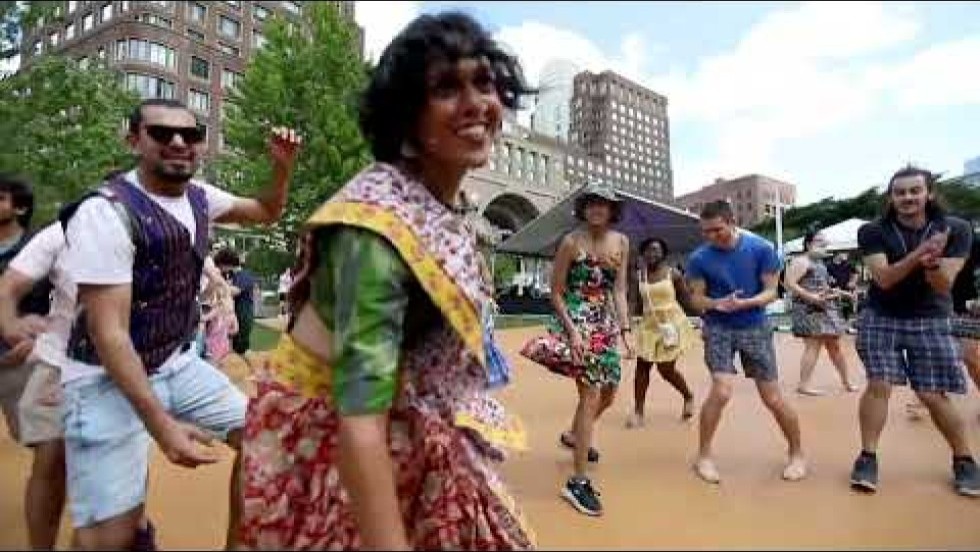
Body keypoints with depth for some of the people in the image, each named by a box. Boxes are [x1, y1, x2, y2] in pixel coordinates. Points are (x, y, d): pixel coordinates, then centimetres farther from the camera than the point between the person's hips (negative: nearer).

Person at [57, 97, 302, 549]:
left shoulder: (199, 197, 1)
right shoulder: (105, 211, -21)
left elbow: (267, 212, 17)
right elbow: (108, 331, -24)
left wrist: (283, 166, -4)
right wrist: (159, 422, -30)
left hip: (179, 366, 7)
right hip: (110, 380, -7)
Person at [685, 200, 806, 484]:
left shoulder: (762, 249, -9)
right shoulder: (699, 258, -8)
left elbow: (771, 292, -6)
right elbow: (697, 299, -2)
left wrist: (744, 303, -24)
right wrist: (717, 303, -24)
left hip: (755, 327, 1)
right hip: (718, 328, -1)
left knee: (772, 397, 4)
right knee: (721, 391, -16)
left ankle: (797, 454, 28)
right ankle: (704, 456, 2)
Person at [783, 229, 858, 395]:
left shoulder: (820, 263, 20)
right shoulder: (801, 261, -9)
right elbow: (790, 284, -20)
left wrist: (835, 292, 14)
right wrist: (812, 297, -26)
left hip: (826, 309, 9)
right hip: (809, 310, -9)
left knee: (834, 346, 15)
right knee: (813, 346, -12)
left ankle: (847, 382, 26)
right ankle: (804, 384, -9)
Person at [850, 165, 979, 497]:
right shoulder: (872, 232, -9)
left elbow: (944, 286, -13)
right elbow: (884, 278, -19)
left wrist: (932, 262, -34)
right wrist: (918, 254, -33)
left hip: (931, 321, 1)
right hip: (880, 319, 0)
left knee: (933, 396, 0)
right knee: (879, 385, -10)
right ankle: (867, 457, 1)